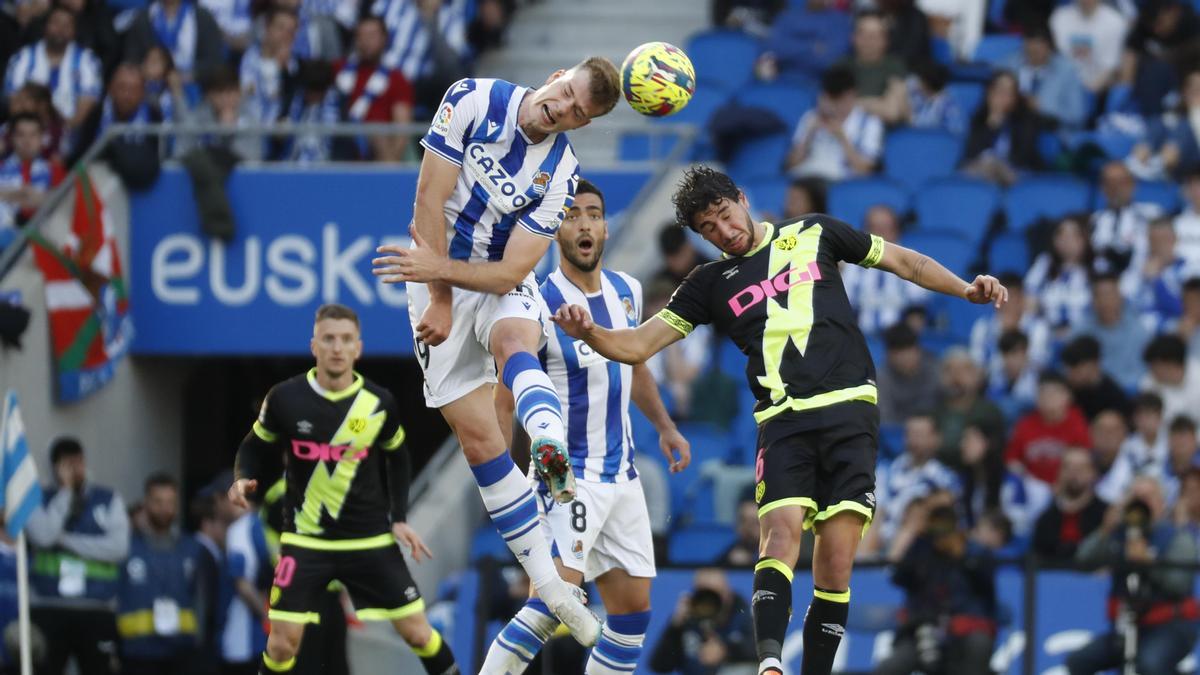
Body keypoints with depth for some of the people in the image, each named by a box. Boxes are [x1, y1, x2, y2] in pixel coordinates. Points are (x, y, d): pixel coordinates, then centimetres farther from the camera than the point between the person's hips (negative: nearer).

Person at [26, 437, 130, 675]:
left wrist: (68, 540, -8)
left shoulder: (108, 500, 7)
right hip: (48, 609, -1)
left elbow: (118, 547, -6)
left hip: (96, 611, 1)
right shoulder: (40, 500, 5)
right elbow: (43, 535, -14)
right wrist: (65, 492, -10)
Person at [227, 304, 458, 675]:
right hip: (305, 540, -1)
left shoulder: (379, 403, -5)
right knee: (283, 641, -9)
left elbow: (396, 459, 12)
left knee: (418, 632, 0)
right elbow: (256, 448, 5)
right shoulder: (285, 399, -10)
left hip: (371, 540, 1)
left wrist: (399, 518, 3)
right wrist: (243, 480, -16)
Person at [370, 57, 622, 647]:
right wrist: (439, 299, -15)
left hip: (501, 282, -1)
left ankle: (553, 453, -67)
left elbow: (511, 272, -15)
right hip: (437, 275, 1)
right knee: (477, 435, -7)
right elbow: (431, 198, -13)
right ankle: (547, 585, -7)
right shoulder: (472, 100, -13)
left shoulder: (561, 175, -12)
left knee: (515, 340, -36)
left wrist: (438, 270, -30)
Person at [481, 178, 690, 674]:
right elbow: (503, 405, -13)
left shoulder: (626, 291, 5)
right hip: (568, 475, -7)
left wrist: (664, 426, 22)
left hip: (621, 474, 7)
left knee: (634, 607, 8)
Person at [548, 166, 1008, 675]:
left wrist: (965, 290, 10)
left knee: (834, 561, -8)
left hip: (849, 408, 0)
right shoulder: (710, 284, 14)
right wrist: (589, 334, -12)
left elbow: (902, 261, 22)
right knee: (781, 528, -24)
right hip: (784, 421, 0)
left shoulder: (813, 234, 14)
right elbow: (638, 346, 8)